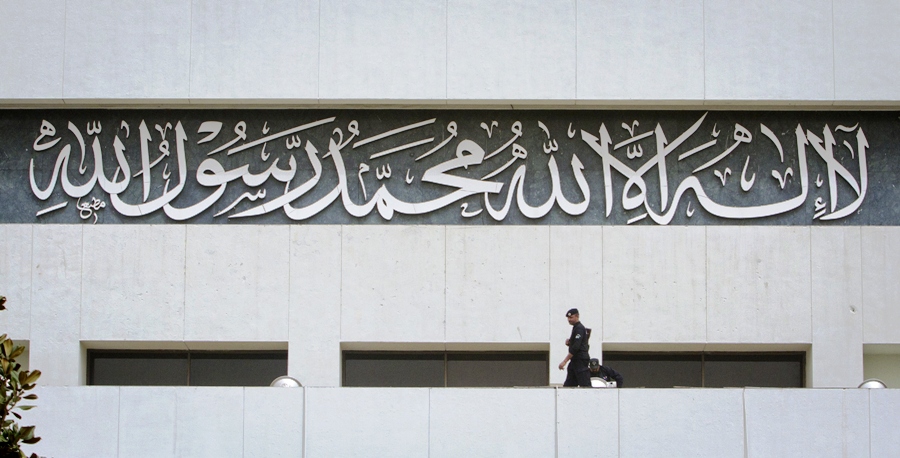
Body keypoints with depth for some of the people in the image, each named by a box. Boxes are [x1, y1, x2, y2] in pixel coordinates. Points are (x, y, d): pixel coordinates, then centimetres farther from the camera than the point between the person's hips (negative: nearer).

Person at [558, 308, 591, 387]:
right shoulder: (575, 327, 18)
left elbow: (576, 347, -21)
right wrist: (569, 342, 3)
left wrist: (565, 361, -21)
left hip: (581, 361, -10)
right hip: (575, 361, 10)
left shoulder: (579, 328, -13)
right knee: (568, 385, 5)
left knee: (585, 385, -11)